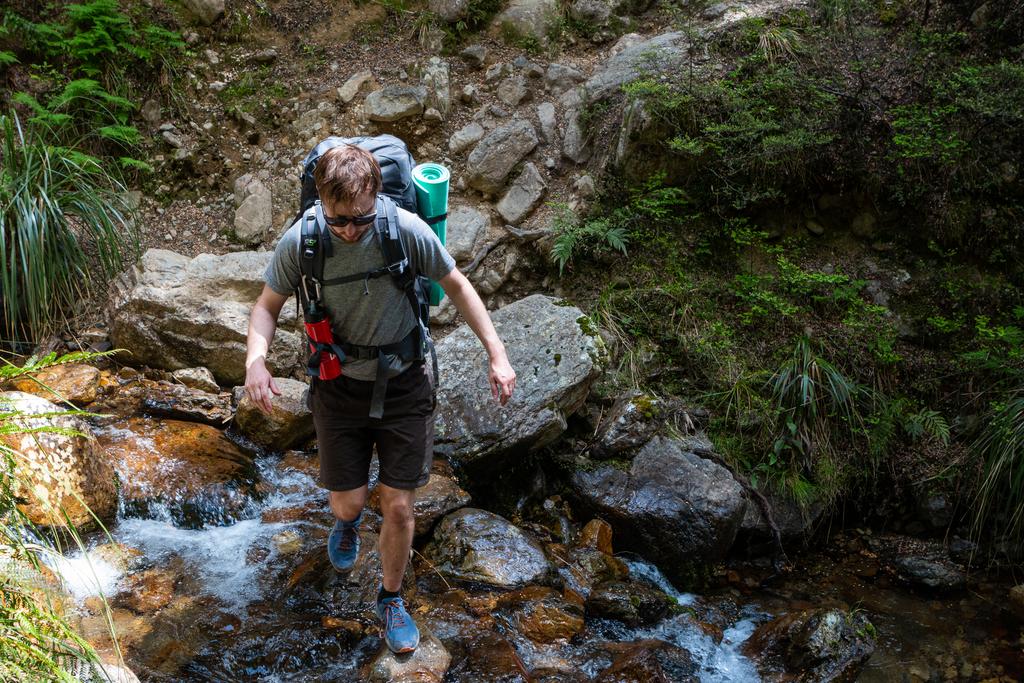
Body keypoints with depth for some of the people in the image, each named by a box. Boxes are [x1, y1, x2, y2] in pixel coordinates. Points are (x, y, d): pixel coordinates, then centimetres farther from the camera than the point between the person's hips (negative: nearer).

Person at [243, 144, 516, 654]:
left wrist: (497, 353, -11)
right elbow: (268, 305, -3)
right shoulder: (299, 242, -19)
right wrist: (256, 359, -23)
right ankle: (347, 521, 50)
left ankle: (391, 599, 32)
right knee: (347, 501, 8)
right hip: (339, 386, 1)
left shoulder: (407, 231, -22)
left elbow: (457, 286, -6)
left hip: (404, 383, -1)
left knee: (398, 507, 4)